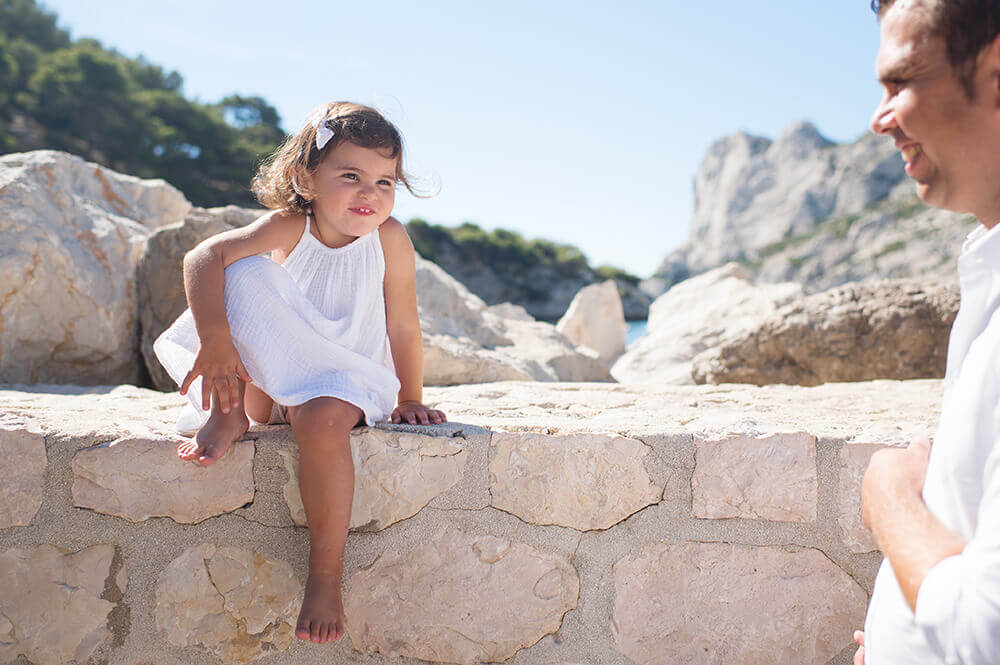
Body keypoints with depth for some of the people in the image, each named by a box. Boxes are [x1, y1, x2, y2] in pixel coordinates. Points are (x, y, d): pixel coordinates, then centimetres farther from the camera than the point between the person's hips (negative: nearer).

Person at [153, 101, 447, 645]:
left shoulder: (389, 237, -13)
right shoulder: (289, 227, -12)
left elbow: (403, 328, -5)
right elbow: (202, 257, -25)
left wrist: (408, 402, 1)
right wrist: (216, 343, -39)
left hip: (345, 375, -1)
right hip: (272, 372, 2)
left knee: (321, 419, -38)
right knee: (247, 272, -21)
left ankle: (326, 574, -22)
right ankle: (233, 412, -13)